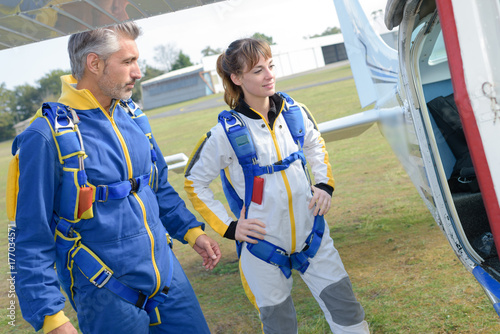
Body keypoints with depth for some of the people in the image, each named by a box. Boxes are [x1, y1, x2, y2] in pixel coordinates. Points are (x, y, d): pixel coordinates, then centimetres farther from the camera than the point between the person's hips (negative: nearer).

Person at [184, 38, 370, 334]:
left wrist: (325, 184, 4)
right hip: (264, 244, -3)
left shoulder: (295, 112, -3)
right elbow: (194, 183, -4)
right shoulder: (226, 133, -15)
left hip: (311, 232, 4)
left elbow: (316, 146, 18)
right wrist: (229, 228, -8)